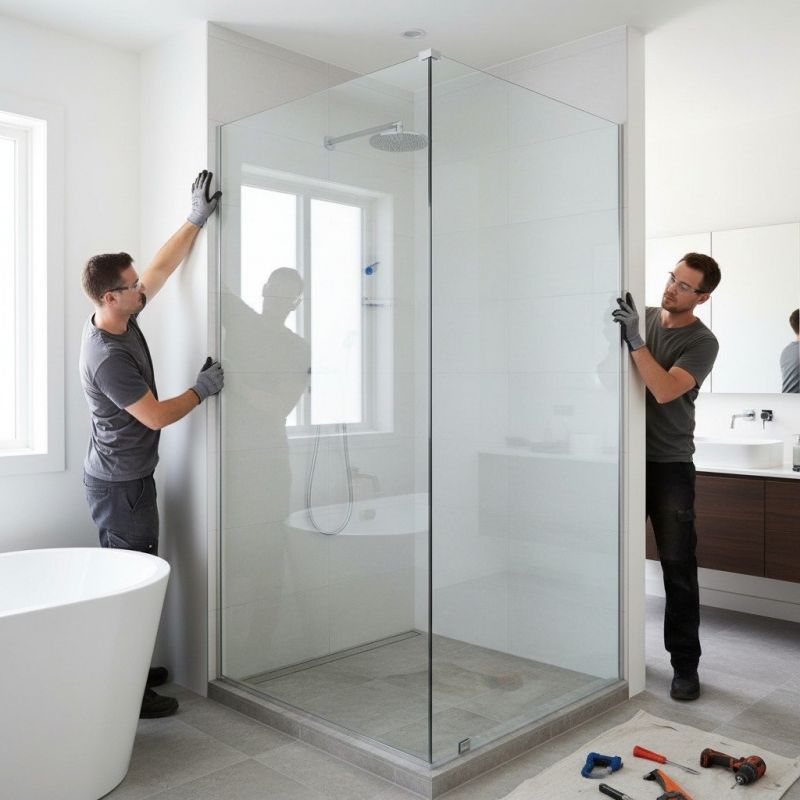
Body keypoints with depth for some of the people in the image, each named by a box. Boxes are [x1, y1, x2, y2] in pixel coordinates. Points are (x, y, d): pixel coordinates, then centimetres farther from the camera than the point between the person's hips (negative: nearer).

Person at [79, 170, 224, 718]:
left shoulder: (122, 317, 1)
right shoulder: (107, 357, -25)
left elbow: (163, 266, 12)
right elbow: (156, 416, -21)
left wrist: (197, 219, 11)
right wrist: (204, 389, -7)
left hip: (128, 478, 10)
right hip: (120, 485, -10)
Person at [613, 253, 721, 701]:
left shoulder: (702, 342, -6)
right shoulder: (642, 318, 7)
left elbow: (665, 391, -21)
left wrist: (634, 339, -25)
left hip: (670, 465, -3)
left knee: (678, 566, 0)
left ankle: (685, 665, 11)